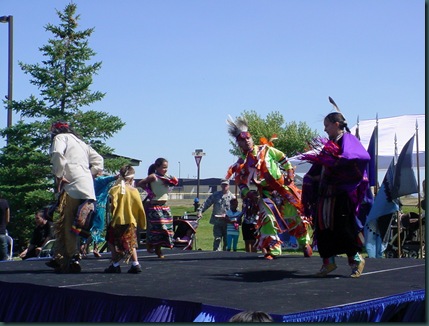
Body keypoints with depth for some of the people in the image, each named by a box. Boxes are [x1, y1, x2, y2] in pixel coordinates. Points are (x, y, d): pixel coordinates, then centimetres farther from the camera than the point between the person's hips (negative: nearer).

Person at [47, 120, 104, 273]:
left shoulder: (60, 137, 6)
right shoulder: (80, 142, 29)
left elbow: (57, 154, -16)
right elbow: (98, 160, 28)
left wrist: (59, 176, -9)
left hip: (73, 186, -8)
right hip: (87, 188, 8)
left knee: (67, 224, -7)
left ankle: (73, 259, -12)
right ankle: (59, 259, 12)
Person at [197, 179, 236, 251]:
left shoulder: (232, 197, 1)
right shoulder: (215, 195, 10)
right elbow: (207, 203, 8)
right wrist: (200, 211, -4)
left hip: (227, 222, -1)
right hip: (217, 222, 1)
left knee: (226, 240, 7)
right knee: (217, 239, -9)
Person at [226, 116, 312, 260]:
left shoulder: (265, 149, 1)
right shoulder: (241, 164, 2)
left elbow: (283, 159, 9)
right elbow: (241, 183, 5)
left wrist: (290, 172, 0)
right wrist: (247, 193, -13)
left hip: (284, 187, 0)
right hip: (266, 194, 0)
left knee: (295, 214, 2)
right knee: (267, 217, -20)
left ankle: (305, 243, 23)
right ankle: (273, 249, -12)